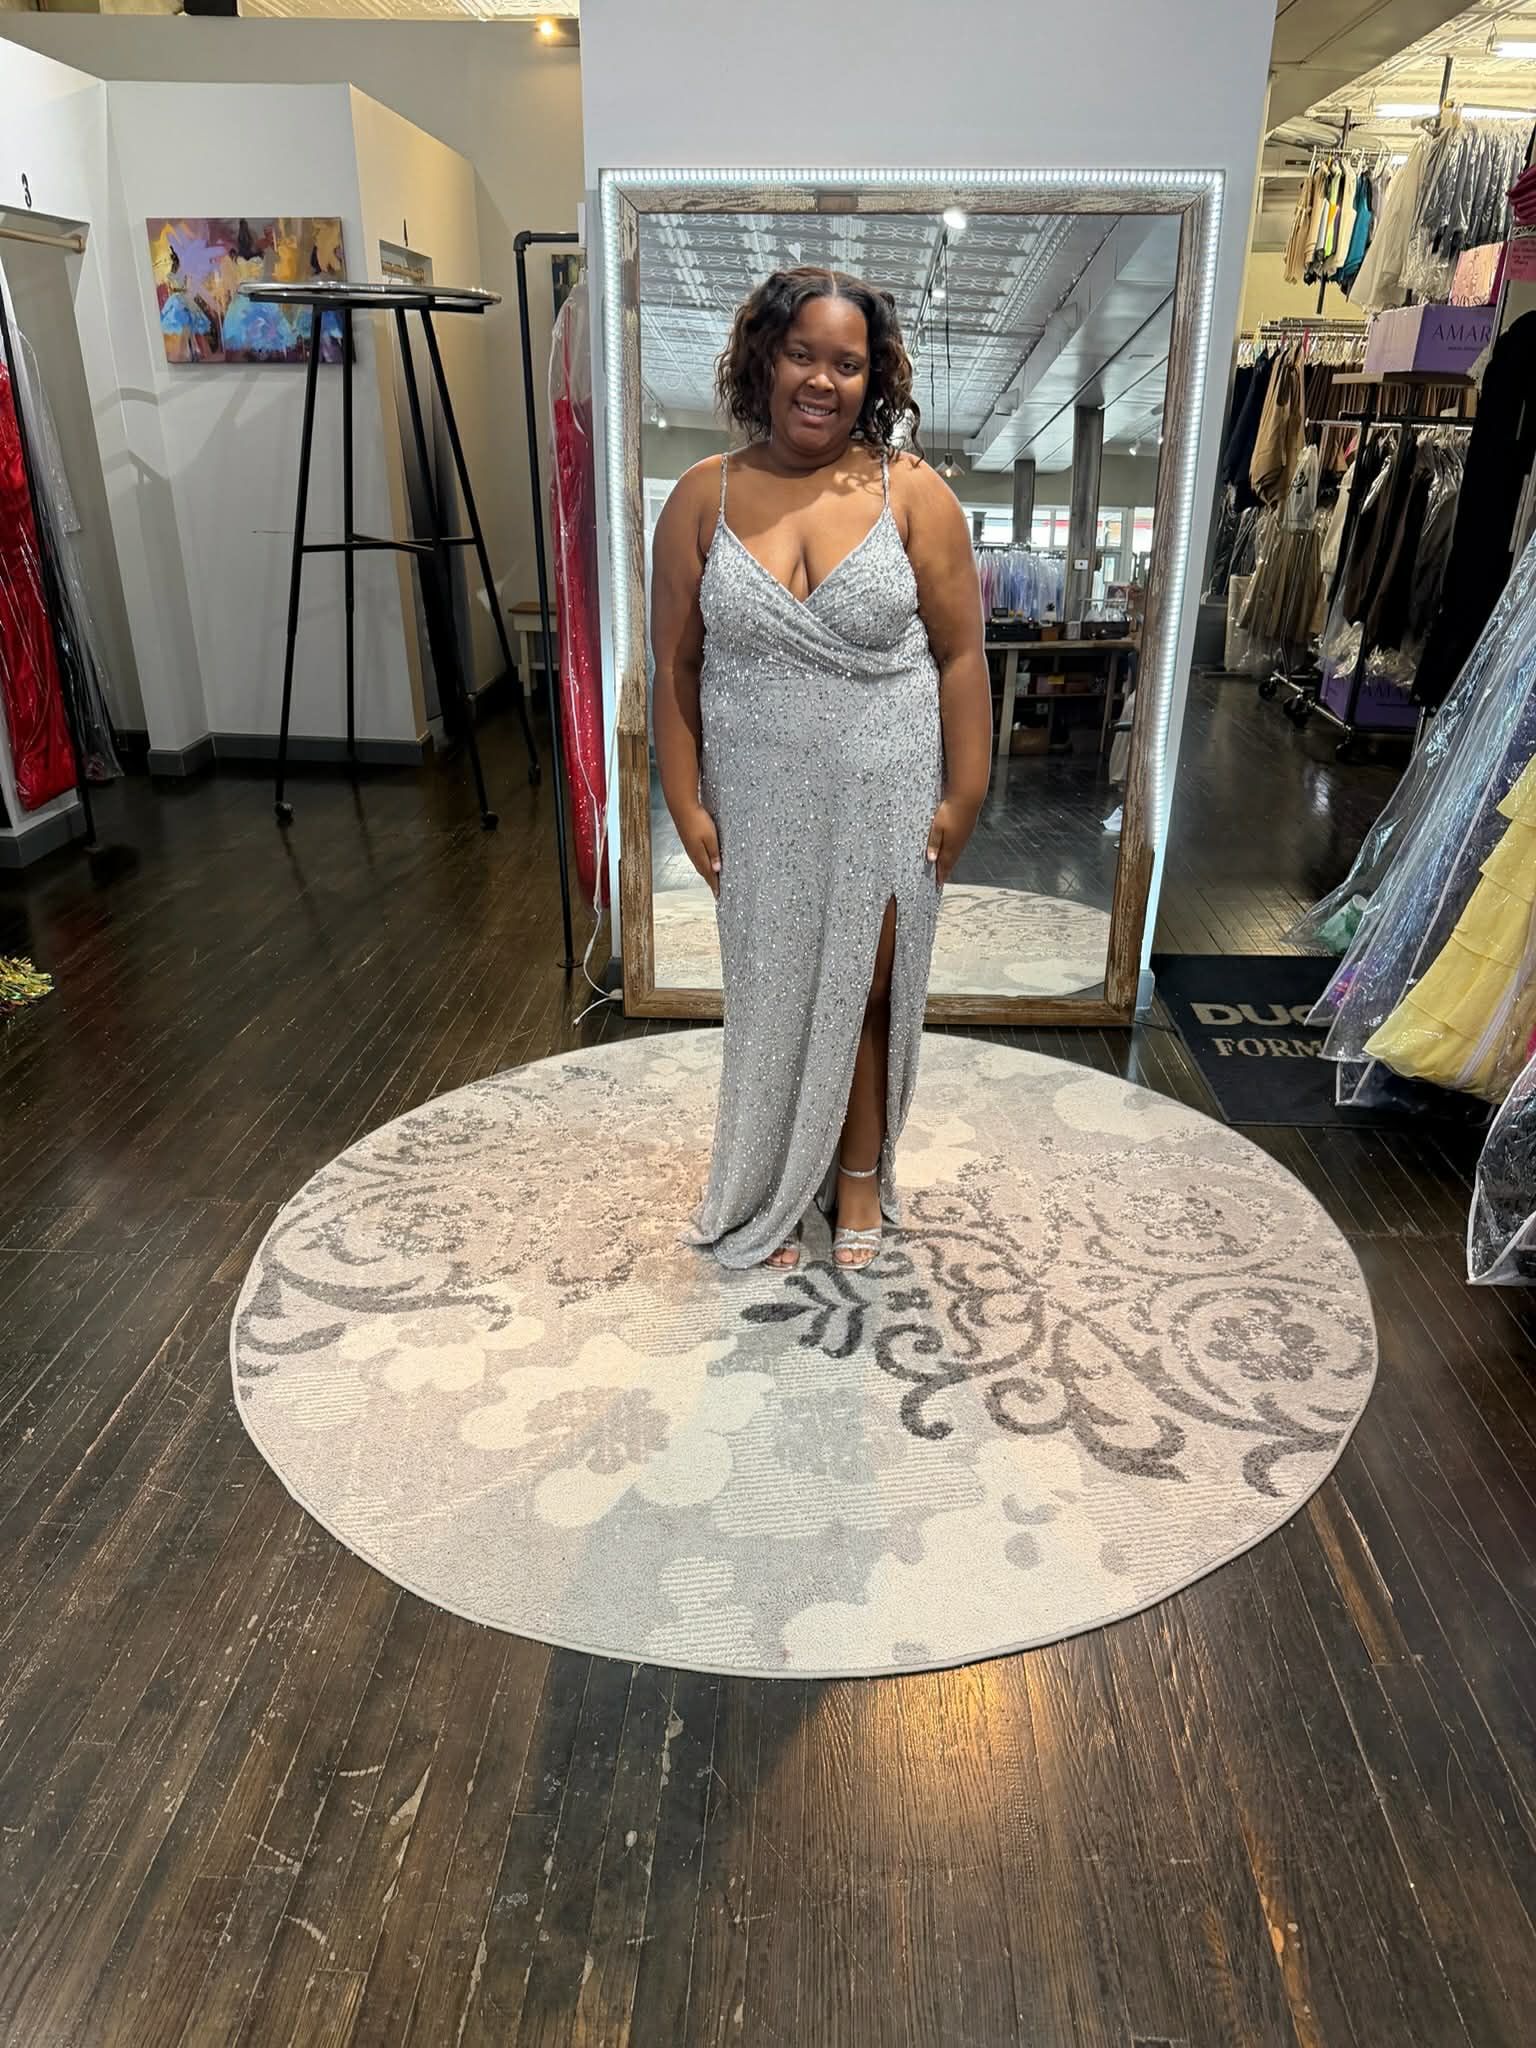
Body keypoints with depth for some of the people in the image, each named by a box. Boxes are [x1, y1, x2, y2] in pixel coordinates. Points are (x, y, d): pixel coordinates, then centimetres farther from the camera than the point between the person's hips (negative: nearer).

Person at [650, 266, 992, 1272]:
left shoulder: (913, 492, -4)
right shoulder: (705, 495, -1)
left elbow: (960, 655, -3)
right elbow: (676, 663, 0)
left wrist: (963, 797, -6)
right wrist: (685, 802, -4)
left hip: (884, 799, -1)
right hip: (759, 803, 1)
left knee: (864, 992, 11)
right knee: (772, 998, 12)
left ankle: (858, 1175, 34)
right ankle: (768, 1190, 32)